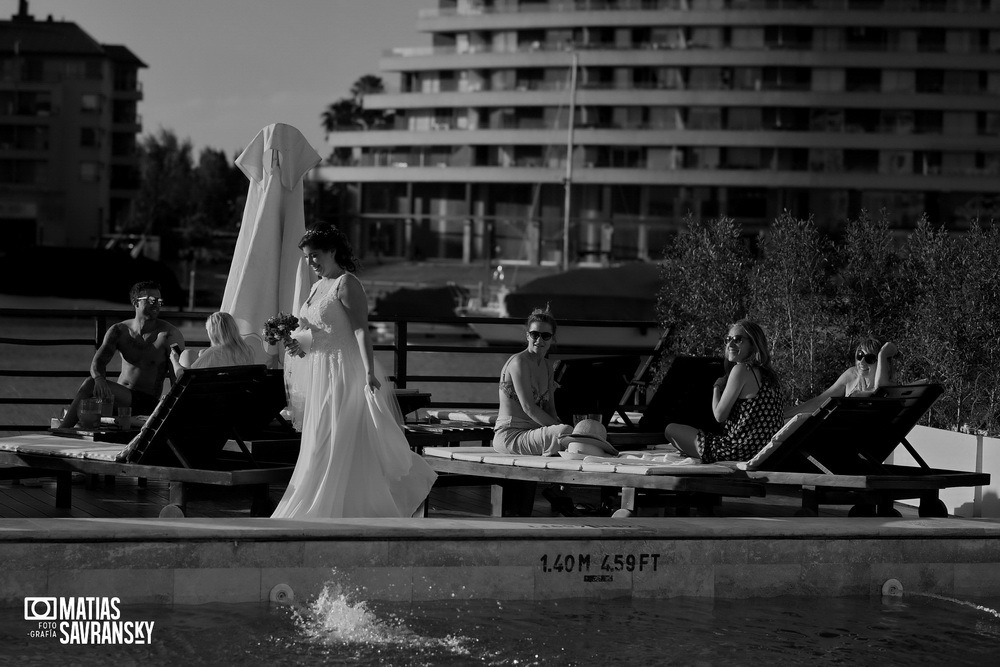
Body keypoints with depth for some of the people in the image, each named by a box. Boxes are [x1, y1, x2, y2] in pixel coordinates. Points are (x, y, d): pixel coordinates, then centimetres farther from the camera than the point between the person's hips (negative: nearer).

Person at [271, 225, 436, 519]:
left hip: (344, 374, -9)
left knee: (336, 446, -6)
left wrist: (369, 371, -30)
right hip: (320, 377, 9)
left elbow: (360, 330, -20)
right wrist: (298, 344, 5)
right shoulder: (318, 287, 16)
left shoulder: (346, 284, -10)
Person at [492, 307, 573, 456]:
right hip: (510, 435, -9)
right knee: (565, 432, -31)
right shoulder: (519, 362, -11)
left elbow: (550, 409, 12)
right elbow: (529, 408, -18)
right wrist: (559, 429, -19)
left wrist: (558, 425, -8)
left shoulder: (547, 366, 16)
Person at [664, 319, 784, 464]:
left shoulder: (741, 369, -16)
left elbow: (720, 415, -13)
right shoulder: (768, 374, 11)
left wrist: (717, 387, 5)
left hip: (741, 450, -10)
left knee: (671, 430, 4)